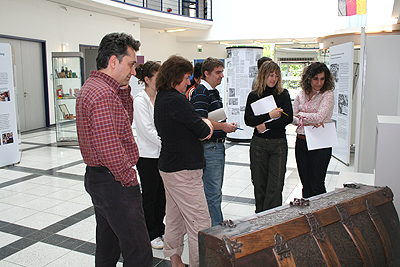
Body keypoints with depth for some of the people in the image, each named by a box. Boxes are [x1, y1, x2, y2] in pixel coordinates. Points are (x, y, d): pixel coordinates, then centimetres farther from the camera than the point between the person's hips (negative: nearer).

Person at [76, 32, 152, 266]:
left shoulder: (91, 87, 11)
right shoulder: (104, 94, -22)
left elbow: (126, 121, 18)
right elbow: (110, 148, -27)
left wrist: (124, 90, 6)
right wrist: (130, 179, -14)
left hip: (96, 178, 11)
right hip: (115, 184, -11)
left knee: (108, 248, 23)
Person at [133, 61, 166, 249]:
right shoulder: (140, 100, -12)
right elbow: (147, 130, -18)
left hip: (162, 155, 6)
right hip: (148, 156, -6)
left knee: (162, 195, 14)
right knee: (149, 196, 8)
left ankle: (159, 229, 31)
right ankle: (151, 234, 23)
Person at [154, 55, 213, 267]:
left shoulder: (161, 99, 10)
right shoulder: (176, 100, -19)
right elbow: (204, 131, -17)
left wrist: (200, 126, 3)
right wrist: (207, 124, 4)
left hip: (168, 167, 10)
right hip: (184, 170, -10)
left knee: (174, 219, 20)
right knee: (200, 225, -1)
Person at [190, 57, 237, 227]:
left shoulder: (214, 92, 18)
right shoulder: (201, 93, -14)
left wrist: (227, 125, 9)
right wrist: (224, 126, -17)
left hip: (218, 145, 11)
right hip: (209, 147, -11)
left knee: (215, 190, 18)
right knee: (213, 193, -3)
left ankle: (215, 226, 29)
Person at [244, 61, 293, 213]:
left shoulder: (283, 94, 5)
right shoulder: (253, 95, 4)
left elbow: (288, 118, -6)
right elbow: (248, 120, -7)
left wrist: (266, 125, -12)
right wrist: (269, 116, -16)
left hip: (279, 144, 0)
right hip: (259, 144, 0)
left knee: (275, 186, -4)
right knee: (259, 183, 8)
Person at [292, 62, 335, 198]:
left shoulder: (327, 95, -7)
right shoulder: (302, 94, 8)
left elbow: (319, 117, -19)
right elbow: (291, 117, 2)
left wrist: (301, 115, -5)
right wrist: (308, 122, -14)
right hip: (301, 142, 5)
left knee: (316, 186, 0)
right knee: (305, 183, 15)